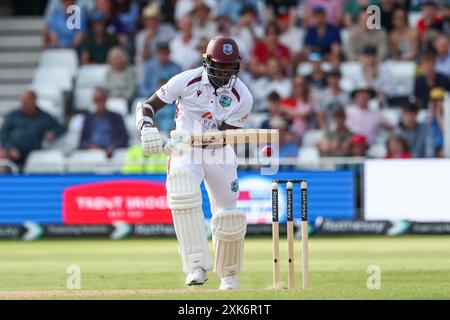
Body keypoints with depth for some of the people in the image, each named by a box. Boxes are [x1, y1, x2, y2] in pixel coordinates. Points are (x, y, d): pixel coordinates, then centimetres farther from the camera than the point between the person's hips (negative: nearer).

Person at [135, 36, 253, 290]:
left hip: (220, 155, 2)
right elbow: (147, 106, -10)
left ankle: (229, 274, 28)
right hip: (185, 154, -2)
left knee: (228, 217, 2)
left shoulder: (242, 97, -10)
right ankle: (198, 267, -31)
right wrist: (147, 128, -32)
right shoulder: (187, 81, -13)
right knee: (184, 197, -30)